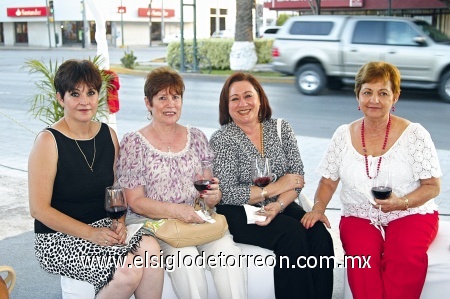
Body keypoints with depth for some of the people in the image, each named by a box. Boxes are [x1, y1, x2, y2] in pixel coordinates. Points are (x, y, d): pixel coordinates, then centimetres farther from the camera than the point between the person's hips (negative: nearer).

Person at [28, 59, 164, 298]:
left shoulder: (108, 135, 6)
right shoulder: (49, 141, -11)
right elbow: (39, 209, -12)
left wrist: (119, 222, -5)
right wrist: (90, 233, -18)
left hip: (102, 228, 5)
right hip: (58, 239, -5)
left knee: (150, 249, -25)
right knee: (128, 270, -27)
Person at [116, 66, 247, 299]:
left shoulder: (196, 137, 12)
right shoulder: (133, 143, 0)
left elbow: (212, 188, 14)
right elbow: (135, 201, -5)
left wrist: (213, 196, -11)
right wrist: (176, 211, -19)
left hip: (198, 218, 3)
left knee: (227, 249, -28)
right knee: (185, 255, -33)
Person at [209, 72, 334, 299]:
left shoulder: (281, 129, 8)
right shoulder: (222, 140, -5)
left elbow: (297, 176, 1)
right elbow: (228, 194, -12)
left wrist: (278, 205, -18)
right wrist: (275, 188, -11)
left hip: (281, 207, 4)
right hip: (239, 214, -4)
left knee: (320, 236, -22)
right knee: (293, 234, -28)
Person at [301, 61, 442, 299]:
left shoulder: (415, 134, -2)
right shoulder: (343, 135, 6)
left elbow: (432, 187, -1)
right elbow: (328, 182, 11)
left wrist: (401, 203, -19)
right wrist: (318, 208, -9)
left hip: (411, 214, -1)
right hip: (359, 216, 1)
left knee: (407, 253, -33)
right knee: (362, 253, -31)